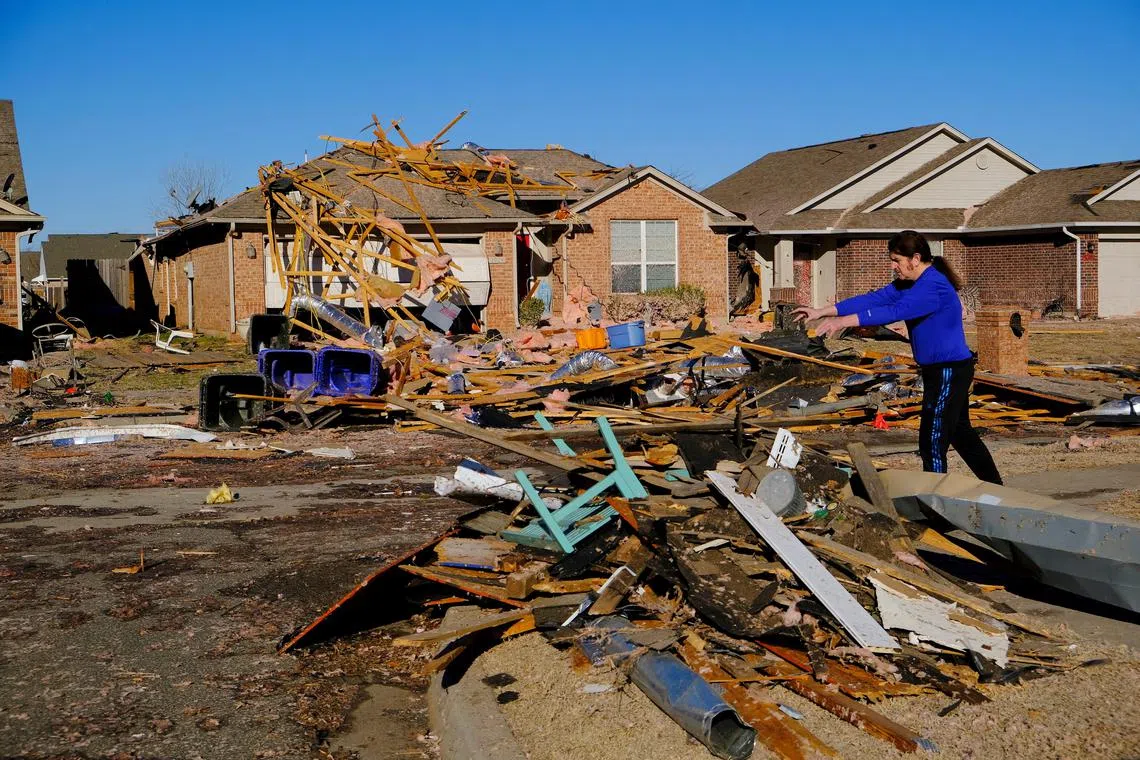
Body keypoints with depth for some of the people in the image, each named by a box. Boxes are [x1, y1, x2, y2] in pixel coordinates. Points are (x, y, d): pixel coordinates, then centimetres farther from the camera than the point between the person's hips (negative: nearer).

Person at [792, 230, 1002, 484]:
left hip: (951, 371, -11)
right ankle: (993, 486, 37)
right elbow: (874, 299, 2)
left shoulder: (934, 287, -23)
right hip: (937, 370, 11)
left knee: (932, 441, -7)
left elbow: (894, 311, -33)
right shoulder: (908, 283, 8)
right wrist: (822, 312, -5)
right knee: (960, 432, 23)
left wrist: (843, 321, -37)